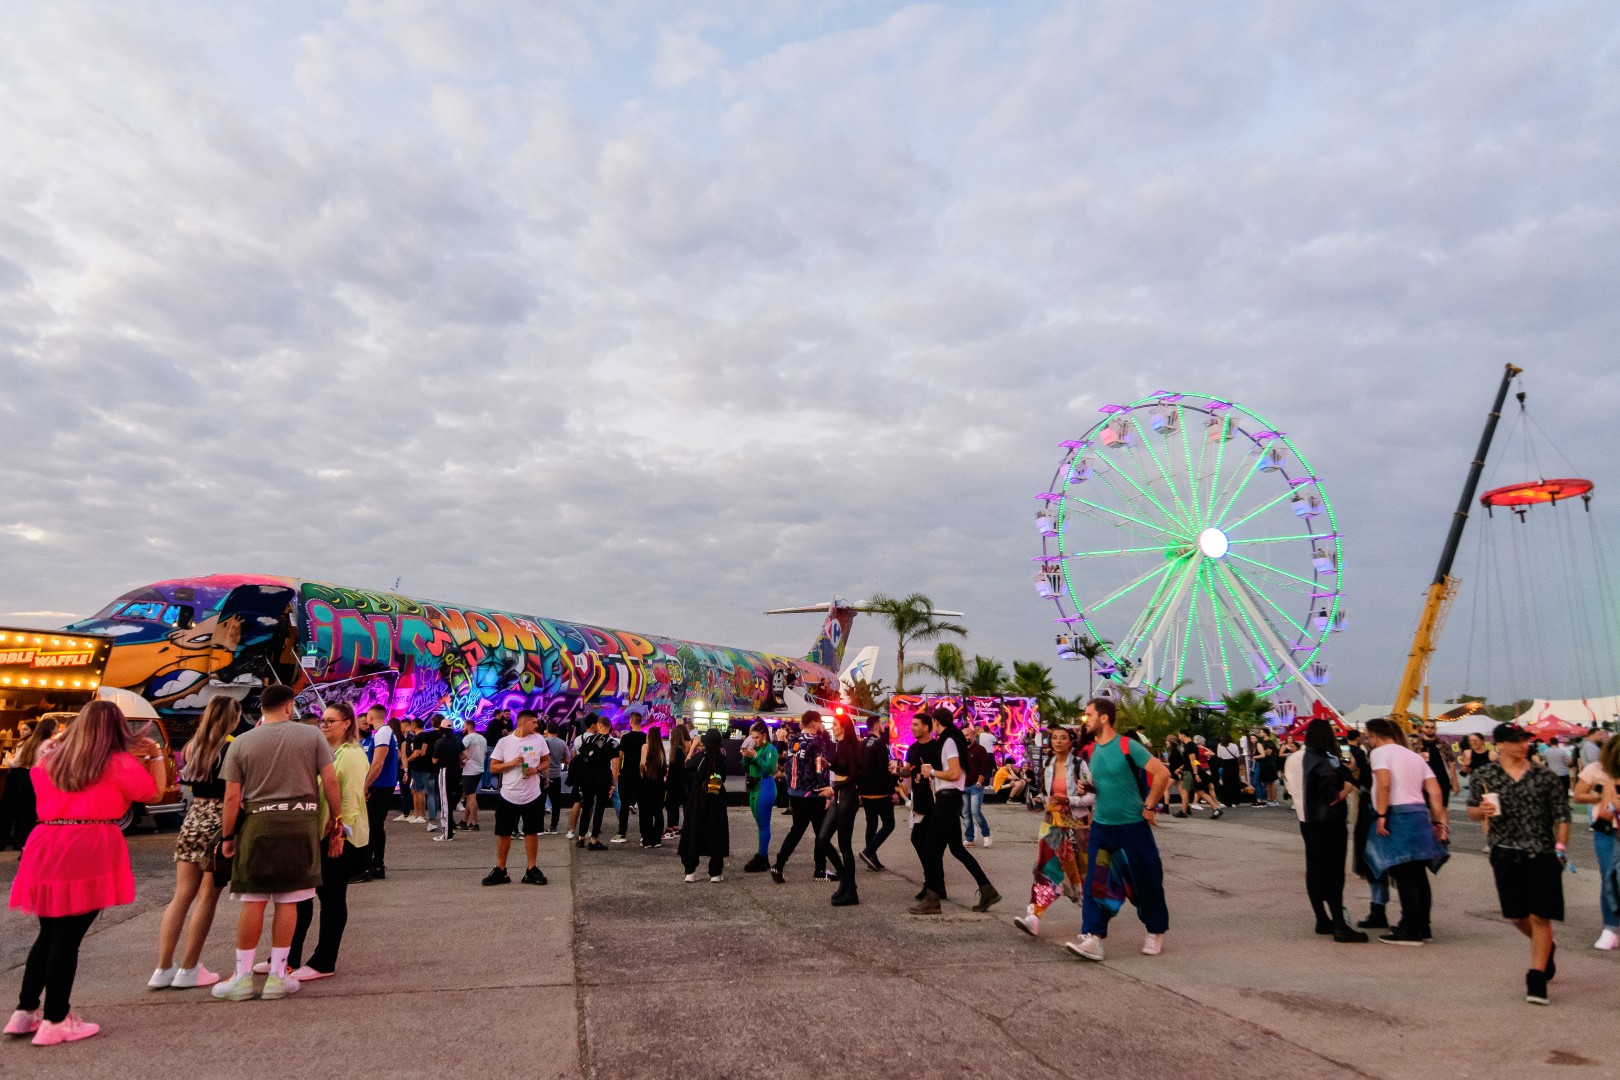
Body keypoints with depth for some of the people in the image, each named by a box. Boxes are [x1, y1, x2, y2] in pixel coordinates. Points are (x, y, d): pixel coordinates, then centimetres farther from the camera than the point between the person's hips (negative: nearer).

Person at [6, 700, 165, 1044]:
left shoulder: (52, 759, 13)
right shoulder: (119, 763, -2)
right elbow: (154, 792, 7)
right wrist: (155, 755, 15)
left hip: (46, 847, 6)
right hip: (89, 851, -6)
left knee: (48, 934, 18)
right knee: (67, 938, -1)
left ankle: (25, 1011, 24)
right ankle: (54, 1021, 5)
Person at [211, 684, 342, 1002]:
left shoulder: (241, 743, 2)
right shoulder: (311, 735, 1)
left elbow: (232, 797, -1)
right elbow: (330, 780, -2)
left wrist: (227, 836, 9)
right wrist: (336, 817, 9)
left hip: (258, 823, 0)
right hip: (301, 822, 0)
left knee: (252, 901, 8)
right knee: (287, 901, 7)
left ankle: (243, 977, 15)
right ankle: (277, 977, 14)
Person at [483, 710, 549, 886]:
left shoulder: (539, 740, 0)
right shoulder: (504, 742, -5)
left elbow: (546, 761, 9)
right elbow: (493, 767, -3)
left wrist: (536, 769, -11)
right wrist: (512, 763, -18)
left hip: (532, 796, 1)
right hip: (508, 796, -1)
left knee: (532, 832, 5)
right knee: (503, 834, 7)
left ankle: (531, 871, 16)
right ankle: (500, 871, 20)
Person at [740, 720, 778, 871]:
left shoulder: (770, 749, -11)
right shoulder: (755, 748, 11)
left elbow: (770, 768, -23)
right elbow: (745, 767, 14)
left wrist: (755, 756, -22)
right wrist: (745, 756, -5)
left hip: (765, 787, -9)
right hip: (754, 787, 9)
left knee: (763, 825, -5)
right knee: (761, 824, 15)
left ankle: (761, 860, -2)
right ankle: (763, 856, 24)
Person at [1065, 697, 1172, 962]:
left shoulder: (1127, 746, -14)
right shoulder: (1092, 750, 6)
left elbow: (1162, 773, -16)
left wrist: (1148, 806, -14)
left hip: (1132, 825, -5)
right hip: (1101, 826, 6)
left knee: (1146, 881, 8)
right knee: (1095, 881, -3)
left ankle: (1156, 933, 28)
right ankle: (1093, 939, -4)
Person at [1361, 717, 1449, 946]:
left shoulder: (1380, 752, -3)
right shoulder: (1415, 756, 21)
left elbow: (1384, 783, -21)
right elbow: (1435, 791, 13)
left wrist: (1381, 815, -18)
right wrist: (1438, 821, 13)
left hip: (1397, 814, -8)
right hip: (1419, 814, 8)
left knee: (1403, 875, -4)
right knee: (1418, 874, 14)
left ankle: (1411, 931, -2)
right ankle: (1421, 927, 21)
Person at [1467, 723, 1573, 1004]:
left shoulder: (1546, 778, 1)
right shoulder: (1483, 777, 1)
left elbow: (1561, 815, 4)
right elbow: (1472, 812, 8)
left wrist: (1560, 847, -6)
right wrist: (1481, 810, -15)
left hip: (1542, 855, -1)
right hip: (1506, 855, 1)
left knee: (1540, 918, -4)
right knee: (1517, 917, 13)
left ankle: (1537, 980, 3)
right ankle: (1546, 948, 43)